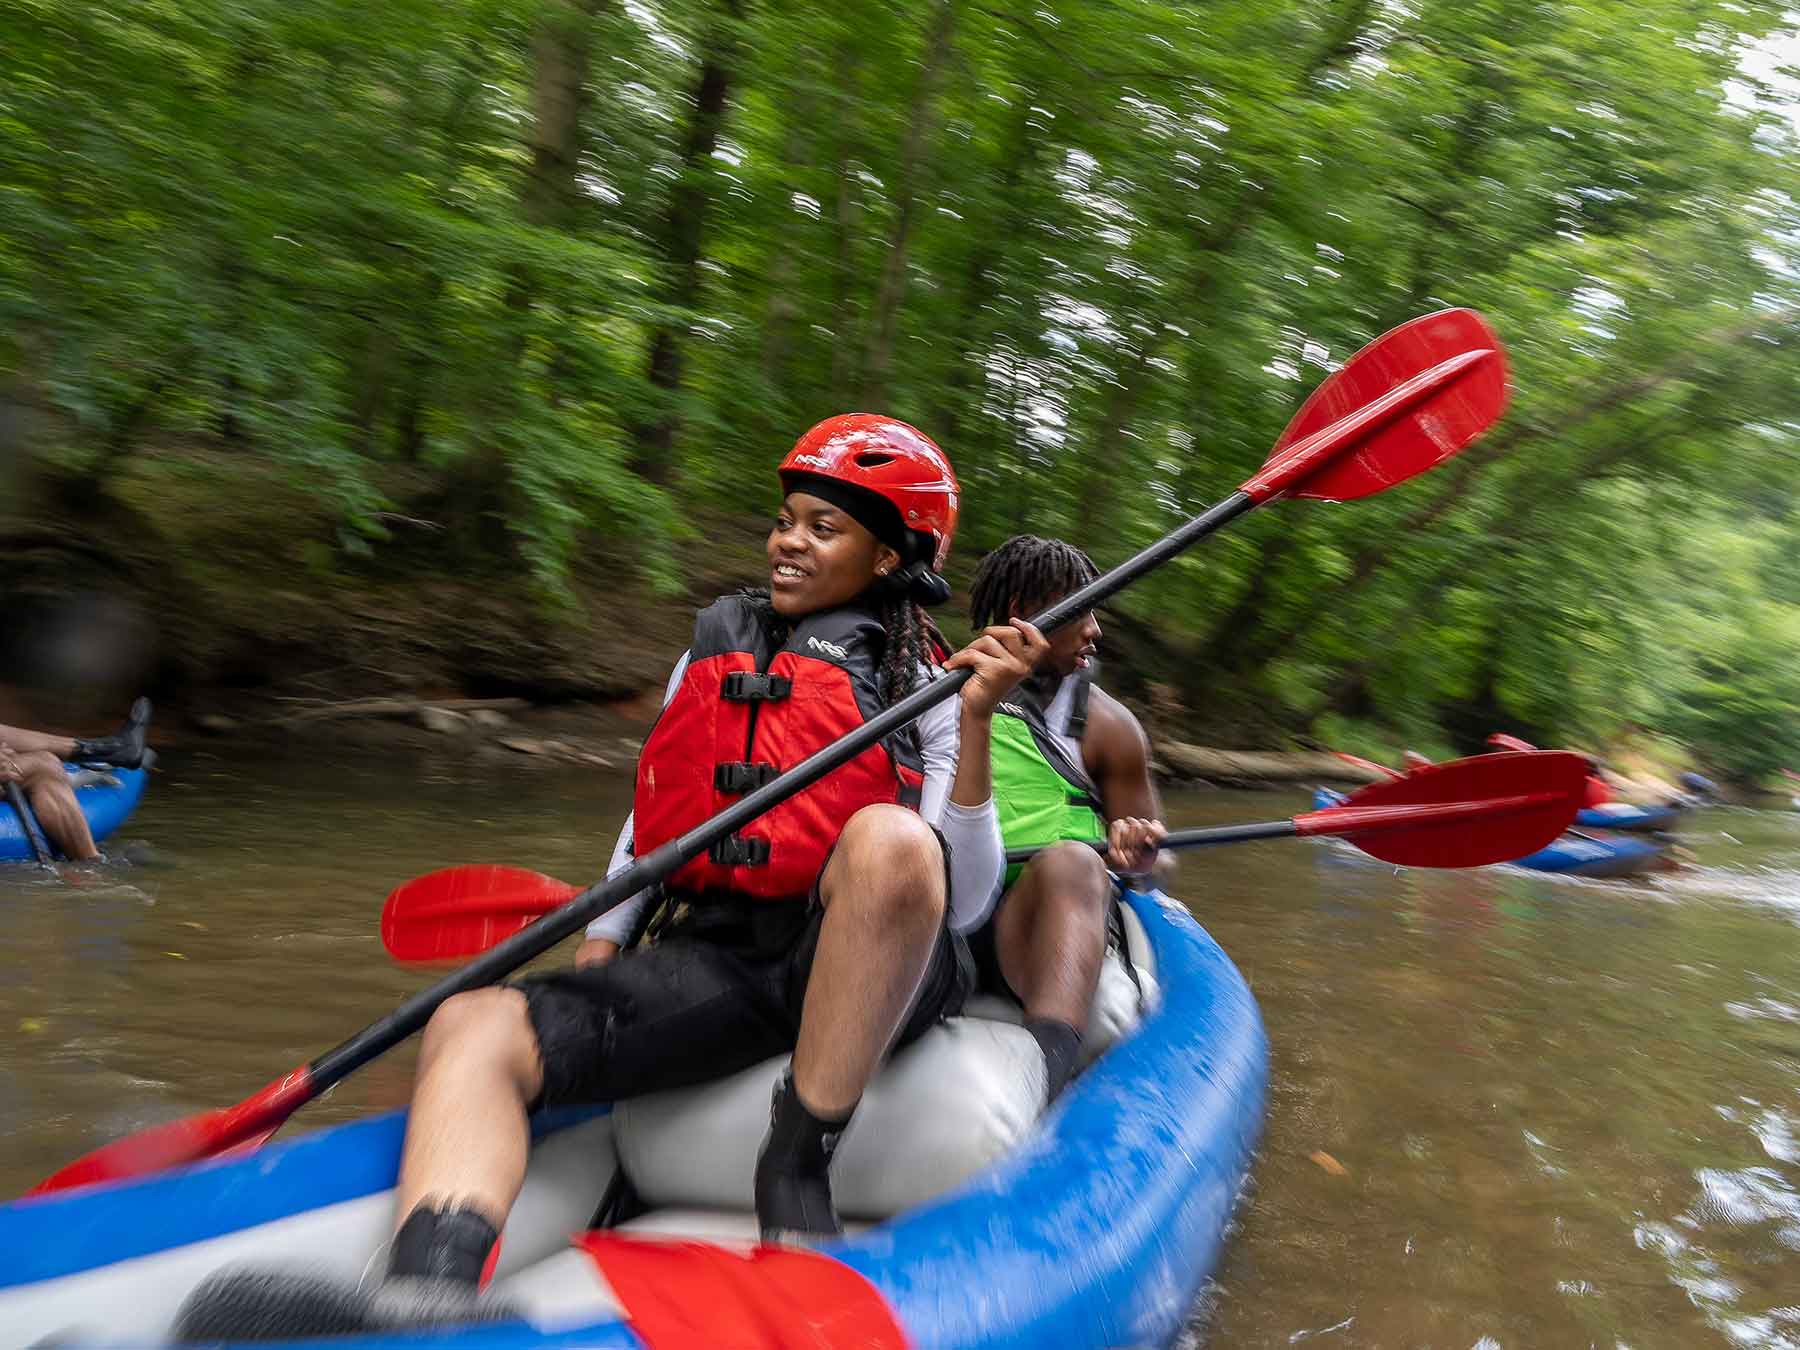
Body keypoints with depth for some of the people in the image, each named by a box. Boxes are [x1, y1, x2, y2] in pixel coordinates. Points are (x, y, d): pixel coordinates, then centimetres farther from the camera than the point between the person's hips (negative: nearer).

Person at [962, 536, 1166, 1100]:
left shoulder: (1108, 725, 11)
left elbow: (1144, 852, 17)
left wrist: (1133, 847, -6)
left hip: (1039, 923, -1)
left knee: (1072, 859, -34)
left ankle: (1045, 1072, -55)